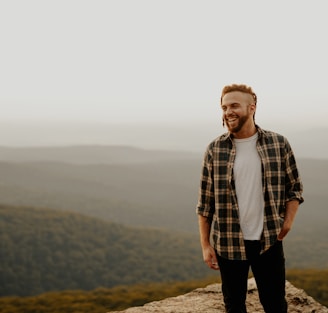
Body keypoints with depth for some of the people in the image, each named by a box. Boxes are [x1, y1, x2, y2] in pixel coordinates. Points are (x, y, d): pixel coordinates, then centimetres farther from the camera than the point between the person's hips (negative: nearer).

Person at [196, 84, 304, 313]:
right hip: (228, 243, 0)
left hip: (269, 241, 0)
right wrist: (205, 245, 1)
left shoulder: (279, 145, -1)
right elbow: (205, 203, 2)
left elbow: (295, 188, 8)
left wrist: (287, 222, -5)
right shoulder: (215, 150, -1)